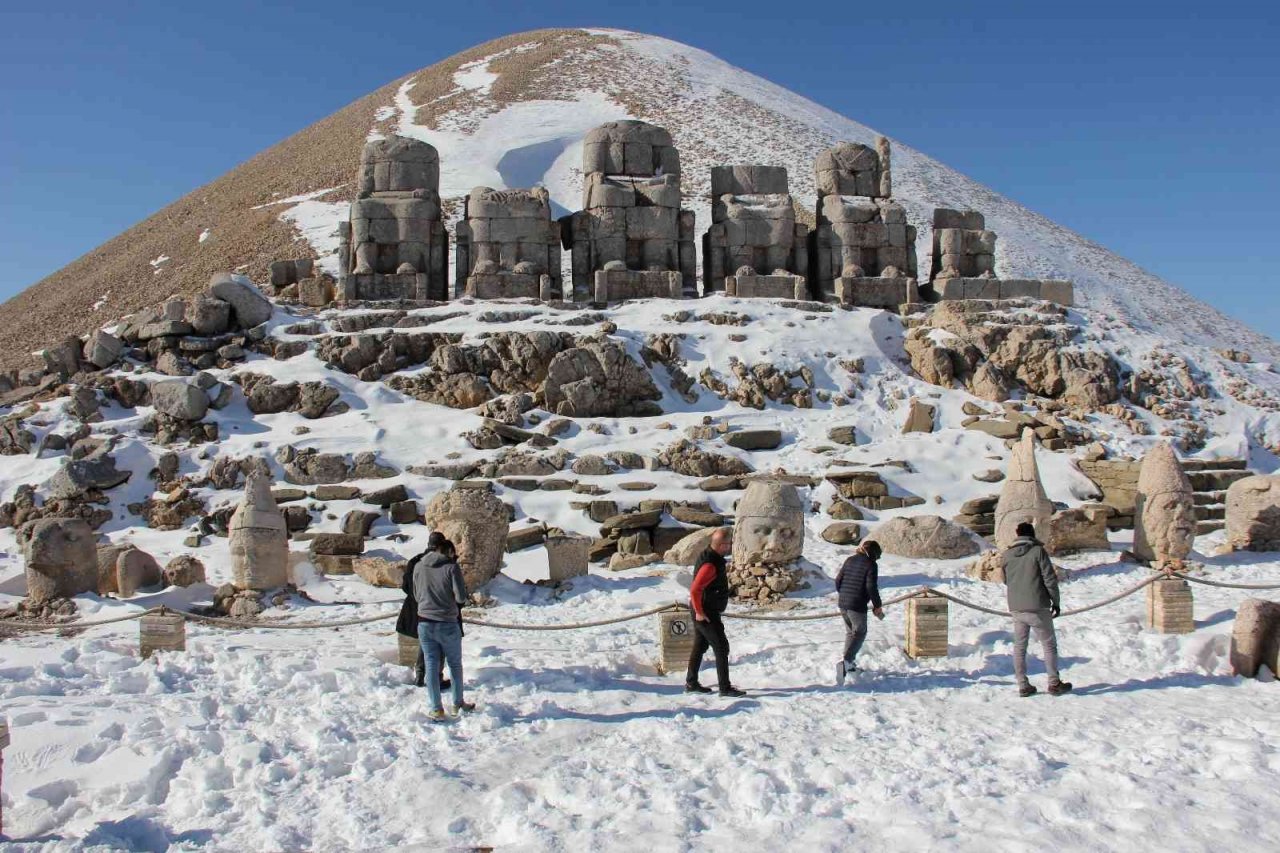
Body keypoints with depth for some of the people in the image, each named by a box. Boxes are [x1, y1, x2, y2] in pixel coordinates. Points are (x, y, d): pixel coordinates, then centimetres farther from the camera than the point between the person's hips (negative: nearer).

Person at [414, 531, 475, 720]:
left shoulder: (418, 567, -1)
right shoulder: (451, 567, -13)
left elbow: (416, 595, 10)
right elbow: (461, 597, -14)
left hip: (424, 623, 2)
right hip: (448, 624, -2)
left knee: (431, 666, 7)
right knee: (455, 664, 16)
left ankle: (436, 709, 8)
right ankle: (458, 703, 25)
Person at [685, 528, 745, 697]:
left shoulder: (709, 556, 5)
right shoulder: (710, 564, -26)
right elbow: (695, 590, -30)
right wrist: (699, 612, -21)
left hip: (705, 612, 10)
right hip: (706, 614, -10)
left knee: (700, 646, 17)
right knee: (721, 647, -2)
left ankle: (691, 683, 26)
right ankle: (725, 688, 5)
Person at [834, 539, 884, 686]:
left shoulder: (850, 560, 10)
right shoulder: (871, 565, -9)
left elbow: (838, 579, 12)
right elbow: (871, 587, -15)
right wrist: (877, 605, -5)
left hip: (842, 603, 7)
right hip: (858, 605, -7)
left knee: (850, 632, 22)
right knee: (859, 633, 3)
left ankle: (850, 663, 26)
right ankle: (845, 662, -16)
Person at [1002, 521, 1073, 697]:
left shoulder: (1006, 555, 4)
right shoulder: (1038, 551, -9)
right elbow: (1050, 579, -9)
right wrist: (1056, 602, 1)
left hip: (1016, 609, 4)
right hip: (1038, 608, -4)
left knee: (1019, 647, 11)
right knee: (1049, 645, 10)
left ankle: (1023, 686, 12)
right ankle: (1054, 684, 13)